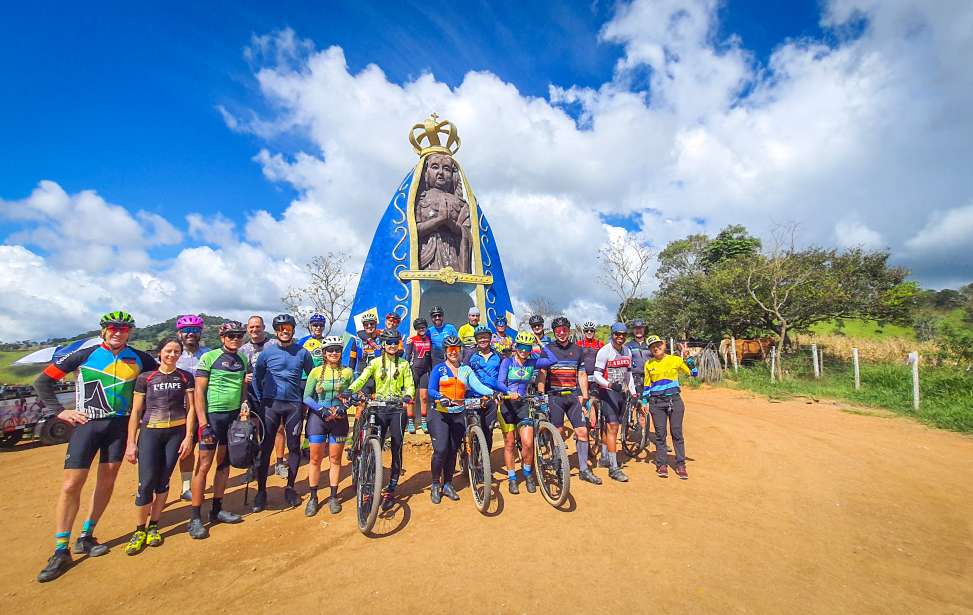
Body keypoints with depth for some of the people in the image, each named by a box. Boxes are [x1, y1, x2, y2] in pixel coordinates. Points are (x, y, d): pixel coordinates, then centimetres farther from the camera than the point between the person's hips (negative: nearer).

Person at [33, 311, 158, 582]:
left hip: (119, 425, 2)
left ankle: (86, 538, 25)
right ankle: (61, 552, 9)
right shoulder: (85, 354, -5)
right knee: (71, 485, -3)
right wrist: (59, 411, -5)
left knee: (106, 483, 9)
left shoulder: (138, 357, 1)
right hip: (87, 425, -2)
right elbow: (43, 380, 2)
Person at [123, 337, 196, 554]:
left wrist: (188, 437, -5)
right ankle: (139, 530, 12)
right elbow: (136, 412, 3)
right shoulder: (145, 378, 1)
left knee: (163, 481, 6)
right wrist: (131, 443, -1)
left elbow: (190, 408, 2)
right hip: (150, 432, 0)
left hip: (176, 432, 1)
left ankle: (153, 526, 22)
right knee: (146, 483, -6)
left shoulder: (185, 377, 2)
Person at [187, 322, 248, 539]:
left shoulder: (243, 360, 8)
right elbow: (199, 391, -9)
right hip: (213, 414, -5)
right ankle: (195, 518, 9)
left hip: (234, 415, 5)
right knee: (204, 465, -2)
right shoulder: (209, 357, -7)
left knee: (225, 463, 12)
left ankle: (217, 510, 24)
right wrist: (203, 422, -14)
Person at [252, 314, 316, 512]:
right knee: (265, 447, 3)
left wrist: (306, 398, 6)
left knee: (294, 447, 6)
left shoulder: (302, 352, 2)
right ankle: (261, 490, 17)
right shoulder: (267, 352, 1)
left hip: (294, 404, 1)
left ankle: (290, 488, 20)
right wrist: (260, 400, 3)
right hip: (270, 404, 0)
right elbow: (257, 377, 9)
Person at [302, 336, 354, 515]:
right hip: (317, 417, 0)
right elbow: (306, 397, -4)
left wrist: (342, 407, -16)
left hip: (339, 418, 1)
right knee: (315, 459, 3)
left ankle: (333, 497, 20)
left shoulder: (347, 372, 1)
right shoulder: (316, 371, -1)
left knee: (335, 459, 7)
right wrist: (321, 409, -18)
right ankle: (313, 497, 18)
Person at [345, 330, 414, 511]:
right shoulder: (375, 362, 4)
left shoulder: (404, 364, 6)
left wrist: (408, 396, -19)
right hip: (379, 409, 0)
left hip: (397, 410, 0)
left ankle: (390, 490, 15)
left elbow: (410, 385, 2)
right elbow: (362, 379, -10)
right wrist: (349, 391, -28)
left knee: (396, 450, 2)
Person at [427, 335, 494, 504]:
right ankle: (435, 485, 7)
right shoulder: (439, 369, 2)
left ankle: (448, 485, 22)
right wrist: (442, 397, -28)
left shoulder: (466, 370, 10)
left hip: (459, 415, 3)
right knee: (441, 450, -11)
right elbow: (431, 390, -8)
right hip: (440, 413, -3)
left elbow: (478, 386, -3)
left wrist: (493, 392, -20)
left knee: (453, 451, 7)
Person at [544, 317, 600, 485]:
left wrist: (584, 395, 7)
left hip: (573, 396, 3)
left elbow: (581, 374, 14)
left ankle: (584, 470, 13)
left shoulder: (577, 349, 11)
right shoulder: (547, 349, 1)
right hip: (554, 396, -3)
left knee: (582, 431, 1)